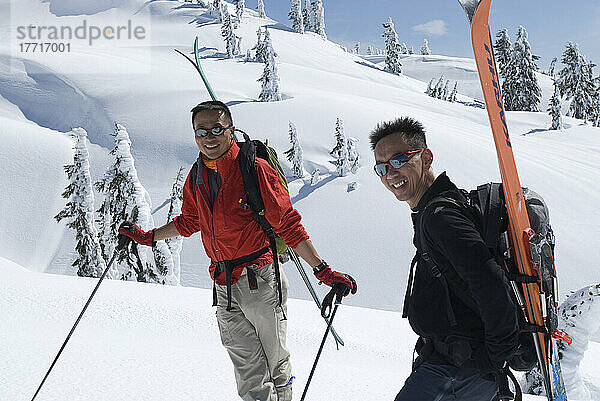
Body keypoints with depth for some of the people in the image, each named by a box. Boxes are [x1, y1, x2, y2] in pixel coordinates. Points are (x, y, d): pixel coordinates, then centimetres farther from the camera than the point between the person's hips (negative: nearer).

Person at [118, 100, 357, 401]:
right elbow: (189, 222, 26)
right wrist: (147, 237, 26)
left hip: (261, 281, -4)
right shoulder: (196, 177, 8)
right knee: (250, 377, 7)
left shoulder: (255, 169, -10)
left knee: (276, 365, 9)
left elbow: (288, 225, -10)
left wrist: (323, 272, -13)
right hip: (225, 289, 5)